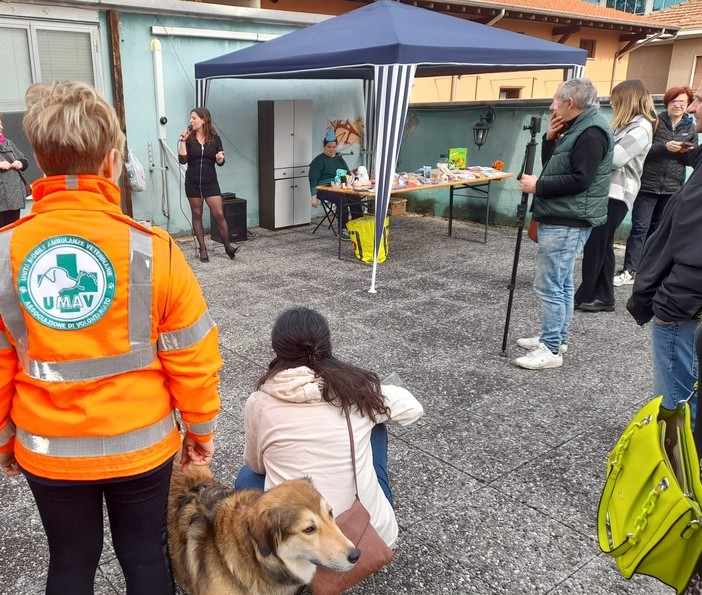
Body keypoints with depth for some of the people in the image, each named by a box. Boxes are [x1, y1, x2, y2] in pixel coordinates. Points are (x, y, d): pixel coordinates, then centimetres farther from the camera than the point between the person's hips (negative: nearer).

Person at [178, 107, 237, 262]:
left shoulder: (215, 138, -1)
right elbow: (182, 160, -11)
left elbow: (220, 163, 6)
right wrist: (183, 140, -16)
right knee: (197, 215, 7)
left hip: (210, 182, -1)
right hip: (192, 182, 1)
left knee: (219, 214, -5)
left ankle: (227, 246, 7)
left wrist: (220, 159, -17)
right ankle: (202, 248, 16)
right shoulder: (189, 139, -2)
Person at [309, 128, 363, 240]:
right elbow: (313, 179, -4)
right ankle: (343, 230, -27)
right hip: (324, 189, -5)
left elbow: (348, 174, 28)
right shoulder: (319, 160, 2)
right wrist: (314, 196, -12)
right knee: (342, 200, -35)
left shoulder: (339, 159, 20)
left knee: (356, 199, -26)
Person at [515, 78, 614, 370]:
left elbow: (579, 180, -24)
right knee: (561, 283, 16)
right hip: (561, 219, 11)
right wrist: (550, 139, 3)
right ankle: (555, 338, 26)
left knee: (549, 285, -9)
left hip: (567, 222, -11)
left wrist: (538, 185, -17)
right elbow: (553, 167, 17)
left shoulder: (591, 132, -16)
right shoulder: (576, 128, 16)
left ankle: (551, 350, -3)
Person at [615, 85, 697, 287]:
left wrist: (687, 152, -11)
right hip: (648, 184, -4)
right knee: (639, 228, -6)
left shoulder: (690, 128, 9)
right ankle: (629, 271, -6)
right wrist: (664, 146, -23)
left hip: (672, 188, 4)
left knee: (657, 230, 10)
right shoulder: (655, 122, -1)